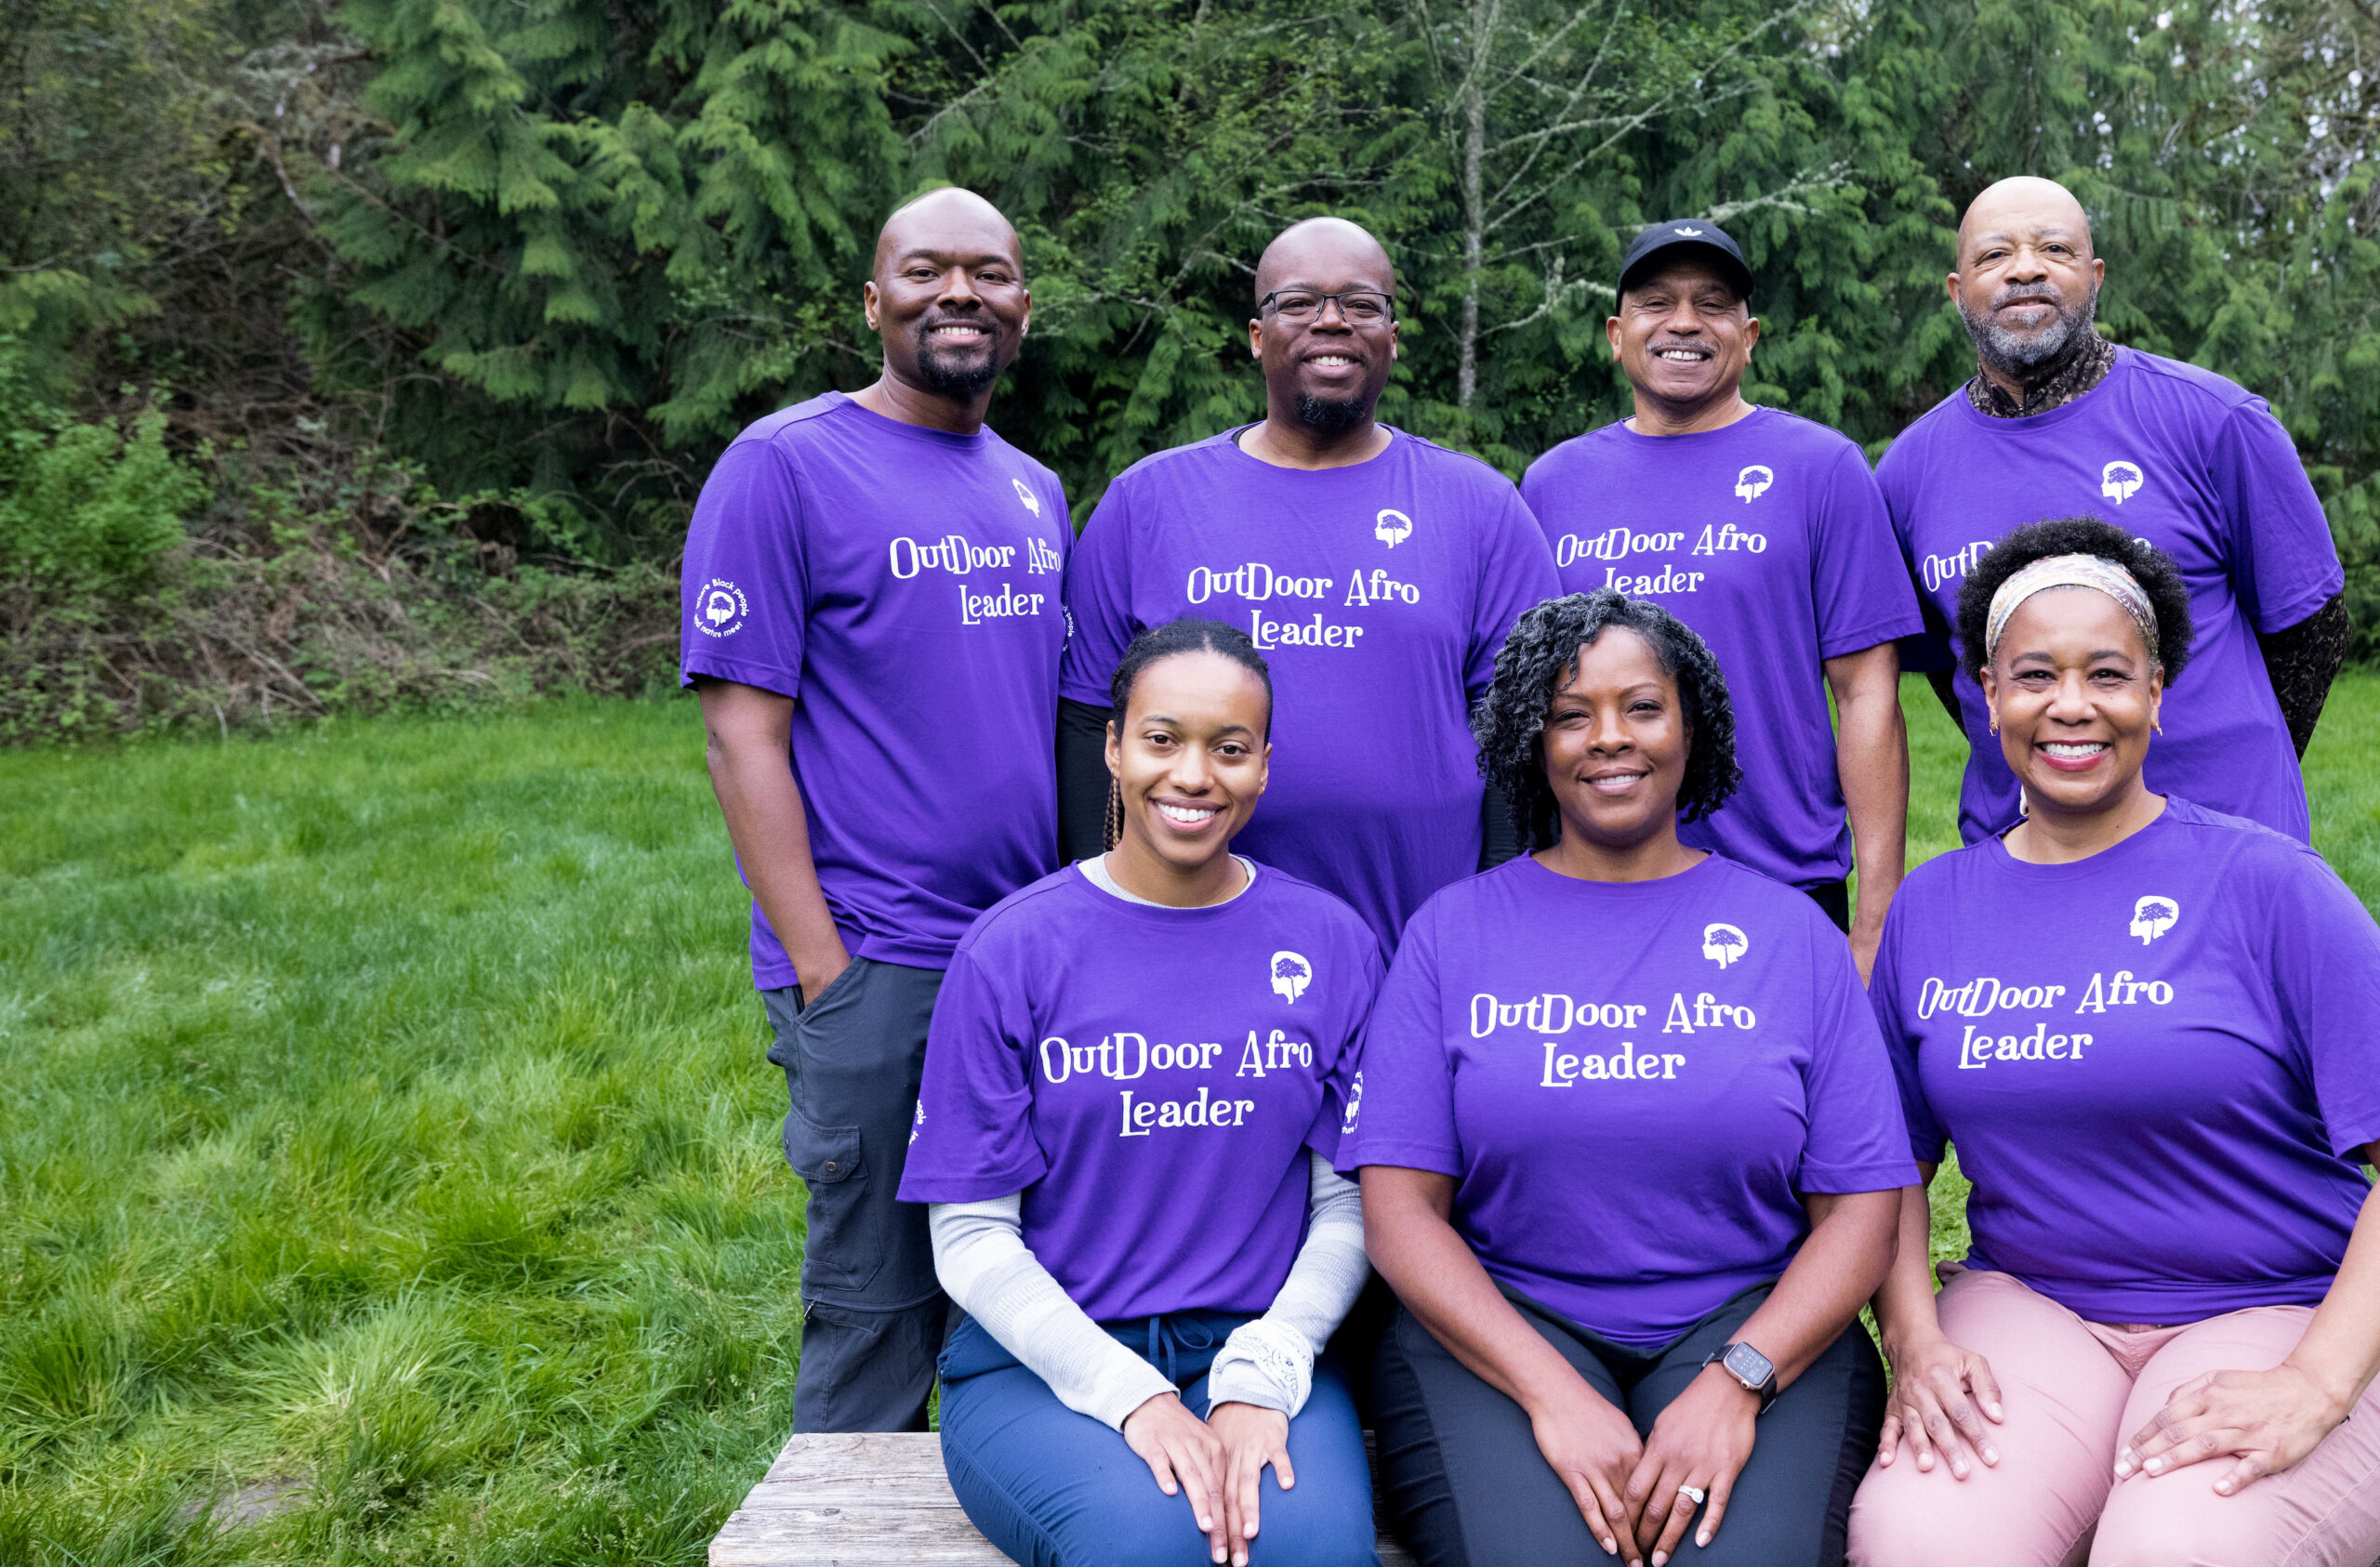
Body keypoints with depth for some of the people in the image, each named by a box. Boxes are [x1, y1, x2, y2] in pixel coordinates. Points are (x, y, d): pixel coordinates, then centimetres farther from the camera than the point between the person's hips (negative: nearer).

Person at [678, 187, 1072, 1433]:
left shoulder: (1035, 491, 14)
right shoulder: (784, 465, -6)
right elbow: (743, 732, -10)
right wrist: (823, 974, -14)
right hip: (877, 976, -6)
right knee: (877, 1315, 5)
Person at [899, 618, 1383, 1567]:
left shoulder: (1331, 944, 3)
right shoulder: (1013, 949, -3)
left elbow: (1350, 1206, 2)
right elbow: (970, 1236, -4)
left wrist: (1260, 1376, -13)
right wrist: (1132, 1396, -15)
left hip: (1257, 1348, 1)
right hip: (1042, 1361, -1)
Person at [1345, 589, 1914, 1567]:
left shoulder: (1791, 931, 8)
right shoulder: (1452, 930, 6)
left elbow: (1864, 1205, 3)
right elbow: (1398, 1203, -2)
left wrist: (1737, 1381, -14)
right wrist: (1552, 1392, -15)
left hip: (1752, 1326, 1)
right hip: (1499, 1326, 0)